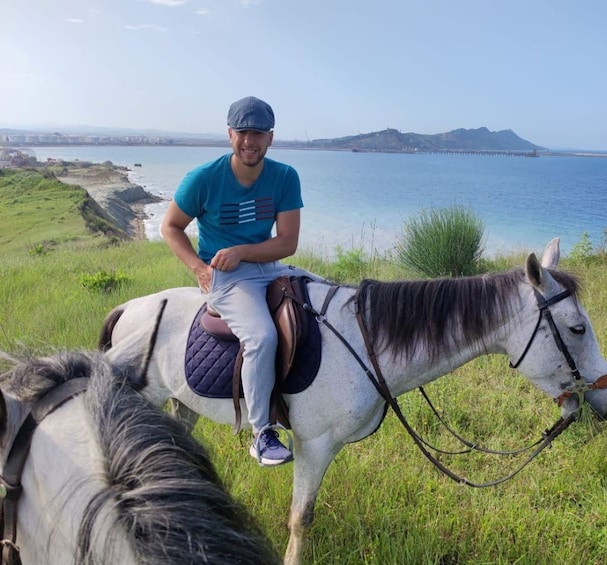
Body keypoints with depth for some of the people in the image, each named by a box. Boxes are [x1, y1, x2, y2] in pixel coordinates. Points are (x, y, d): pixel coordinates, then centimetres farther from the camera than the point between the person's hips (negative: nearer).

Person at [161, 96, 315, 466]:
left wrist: (242, 251, -18)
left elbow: (287, 242, -3)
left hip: (269, 268, 5)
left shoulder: (285, 178, -1)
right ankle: (262, 435, -14)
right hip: (223, 278, -5)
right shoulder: (203, 179, -8)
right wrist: (198, 267, -11)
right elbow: (171, 227, 3)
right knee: (263, 336, -31)